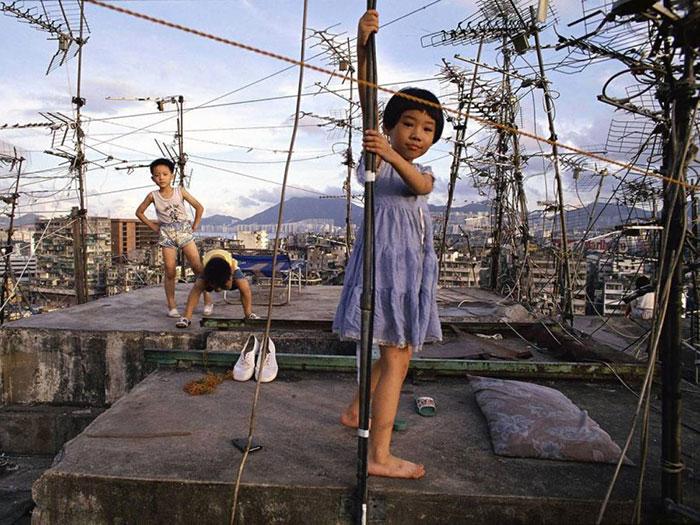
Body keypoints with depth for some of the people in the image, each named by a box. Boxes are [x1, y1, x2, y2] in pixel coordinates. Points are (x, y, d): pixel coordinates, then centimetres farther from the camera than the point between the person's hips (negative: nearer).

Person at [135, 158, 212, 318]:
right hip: (166, 234, 1)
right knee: (170, 271, -3)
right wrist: (154, 227, 6)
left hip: (184, 231, 0)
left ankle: (208, 300, 5)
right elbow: (139, 212, 13)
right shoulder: (153, 196, 1)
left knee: (197, 266, -6)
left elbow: (199, 207, 5)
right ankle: (172, 306, 6)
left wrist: (195, 225, 2)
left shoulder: (180, 191, -1)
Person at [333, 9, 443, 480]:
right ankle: (380, 456, -2)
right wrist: (363, 44, -31)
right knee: (396, 356, -10)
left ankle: (357, 411, 35)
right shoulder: (378, 153, 0)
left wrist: (391, 155, -33)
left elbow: (420, 186, -14)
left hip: (415, 263, 8)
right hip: (386, 254, -8)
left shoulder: (423, 172, 13)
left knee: (399, 352, 16)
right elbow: (368, 100, -17)